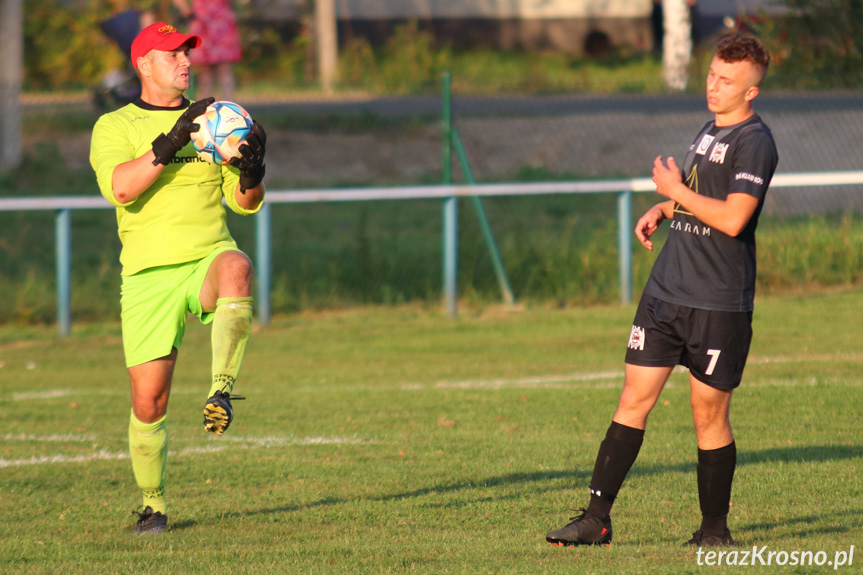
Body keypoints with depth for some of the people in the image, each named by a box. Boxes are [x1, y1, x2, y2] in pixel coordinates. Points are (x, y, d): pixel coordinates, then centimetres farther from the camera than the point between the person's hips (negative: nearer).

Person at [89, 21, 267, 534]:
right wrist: (172, 141, -21)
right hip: (149, 275, -1)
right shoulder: (114, 127, 6)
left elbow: (246, 203, 11)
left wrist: (252, 171, -11)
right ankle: (153, 505, 16)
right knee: (149, 400, -3)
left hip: (208, 257, 1)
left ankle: (222, 391, -37)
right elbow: (120, 187, -14)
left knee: (237, 269, -38)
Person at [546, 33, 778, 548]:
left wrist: (676, 192, -11)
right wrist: (663, 211, 12)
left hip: (720, 305, -7)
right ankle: (597, 518, 2)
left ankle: (715, 530, 16)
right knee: (634, 400, 2)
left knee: (709, 414, 1)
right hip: (666, 292, 7)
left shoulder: (755, 142, -12)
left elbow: (732, 218, -23)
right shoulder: (709, 132, 15)